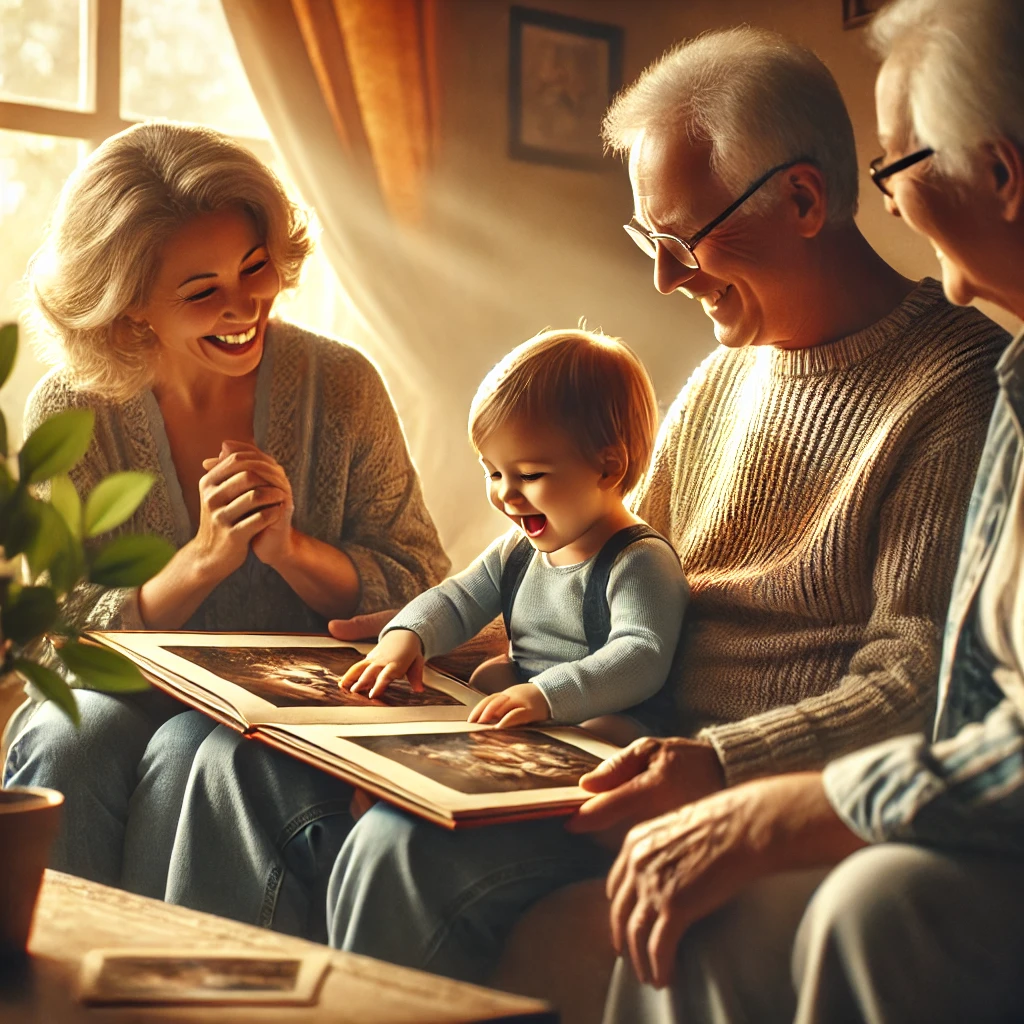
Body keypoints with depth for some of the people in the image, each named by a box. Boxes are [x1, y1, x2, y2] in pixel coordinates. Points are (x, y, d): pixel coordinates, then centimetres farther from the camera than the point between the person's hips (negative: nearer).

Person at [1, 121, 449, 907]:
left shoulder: (339, 387, -7)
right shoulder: (70, 414, -7)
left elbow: (423, 594, -3)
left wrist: (290, 548, -22)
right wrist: (205, 558, -23)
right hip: (128, 695, 1)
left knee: (191, 751, -32)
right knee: (65, 740, -31)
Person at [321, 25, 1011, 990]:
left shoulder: (959, 386, -12)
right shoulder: (722, 376, 14)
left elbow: (917, 682, -16)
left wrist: (720, 764, -28)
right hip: (667, 755, 7)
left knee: (415, 860, -22)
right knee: (391, 839, -12)